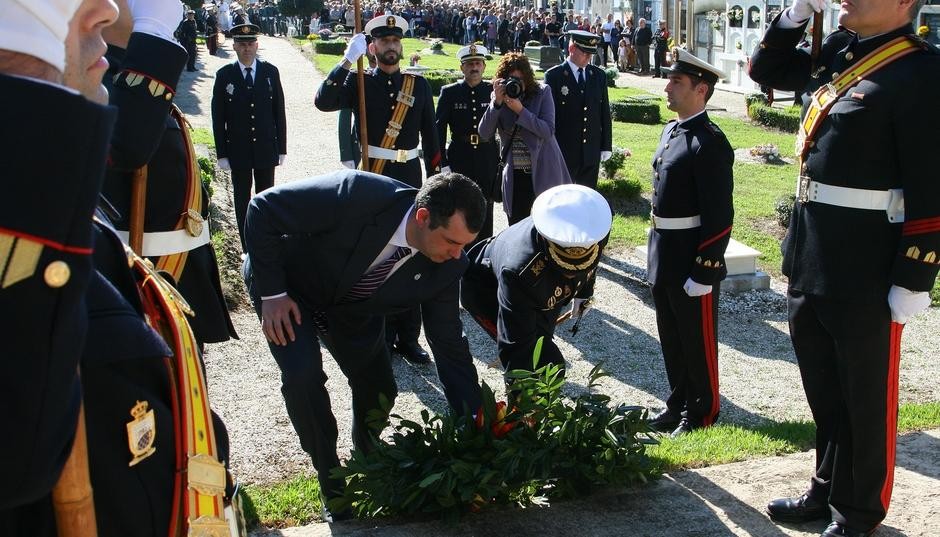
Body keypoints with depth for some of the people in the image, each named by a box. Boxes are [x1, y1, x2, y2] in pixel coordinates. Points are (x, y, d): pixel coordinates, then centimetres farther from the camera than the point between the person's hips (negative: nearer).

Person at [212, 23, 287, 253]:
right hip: (238, 151, -1)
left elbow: (279, 112, 3)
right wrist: (222, 153, -4)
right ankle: (248, 249, 15)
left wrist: (282, 148, 1)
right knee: (242, 201, 7)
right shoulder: (224, 75, -3)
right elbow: (218, 117, -1)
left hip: (266, 149, 1)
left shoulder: (271, 72, 0)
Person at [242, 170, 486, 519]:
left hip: (350, 305, 4)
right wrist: (272, 292, -27)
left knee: (379, 388, 1)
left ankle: (366, 457, 36)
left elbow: (449, 345, -13)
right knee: (303, 374, -23)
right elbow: (263, 208, -29)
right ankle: (330, 476, 2)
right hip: (287, 284, -4)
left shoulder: (446, 266, -23)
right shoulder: (357, 194, -40)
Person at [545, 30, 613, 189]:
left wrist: (606, 146, 8)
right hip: (564, 152, -4)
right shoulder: (554, 76, -6)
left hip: (592, 152, 4)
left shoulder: (599, 76, 8)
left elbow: (605, 112, 11)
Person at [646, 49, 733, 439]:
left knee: (697, 340, 8)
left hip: (692, 259, -8)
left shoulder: (709, 143, -19)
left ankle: (702, 413, 24)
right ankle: (678, 403, 35)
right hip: (663, 256, 9)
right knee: (671, 337, 19)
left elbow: (720, 217, -20)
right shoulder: (670, 131, 9)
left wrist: (703, 272, -20)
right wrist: (655, 251, 16)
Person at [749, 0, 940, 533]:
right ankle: (829, 489, 38)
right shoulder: (837, 51, 8)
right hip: (811, 252, 8)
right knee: (823, 385, 20)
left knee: (866, 396, 10)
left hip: (866, 264, -7)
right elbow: (766, 70, 22)